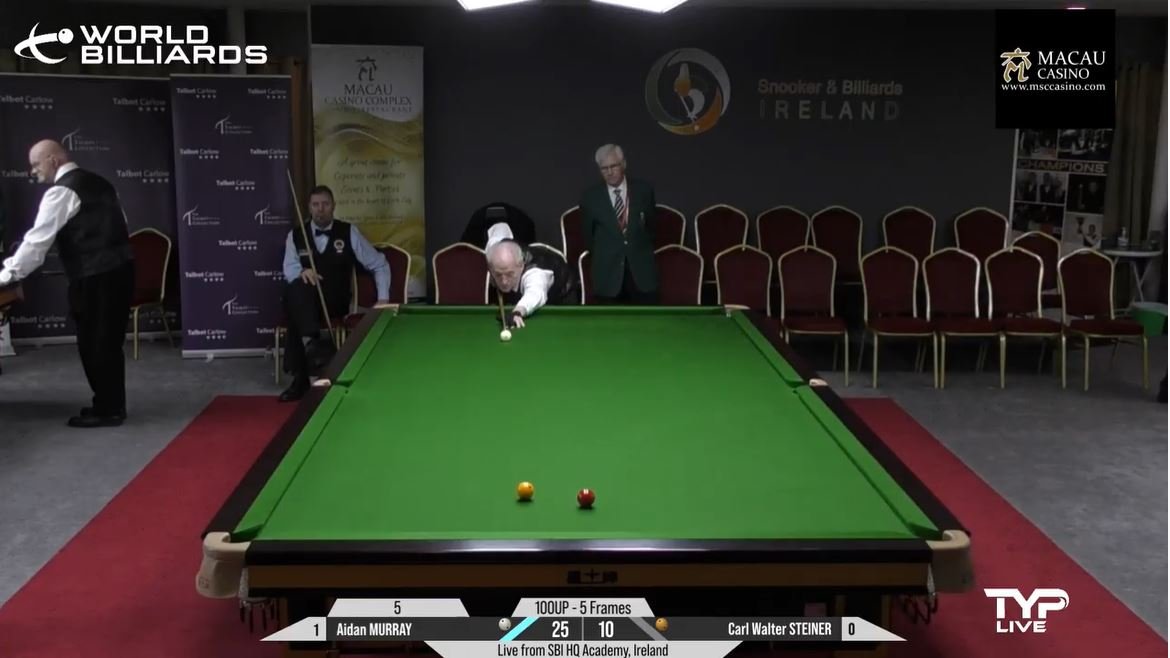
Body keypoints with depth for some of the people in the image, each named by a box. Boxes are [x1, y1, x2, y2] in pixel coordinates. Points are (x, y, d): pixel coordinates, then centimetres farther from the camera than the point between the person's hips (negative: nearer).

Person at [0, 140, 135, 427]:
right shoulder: (98, 182, 18)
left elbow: (38, 239, -11)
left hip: (95, 276, -9)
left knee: (94, 343, 0)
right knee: (109, 342, 14)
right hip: (119, 268, 9)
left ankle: (107, 410, 5)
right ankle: (111, 405, 21)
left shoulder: (61, 191, -9)